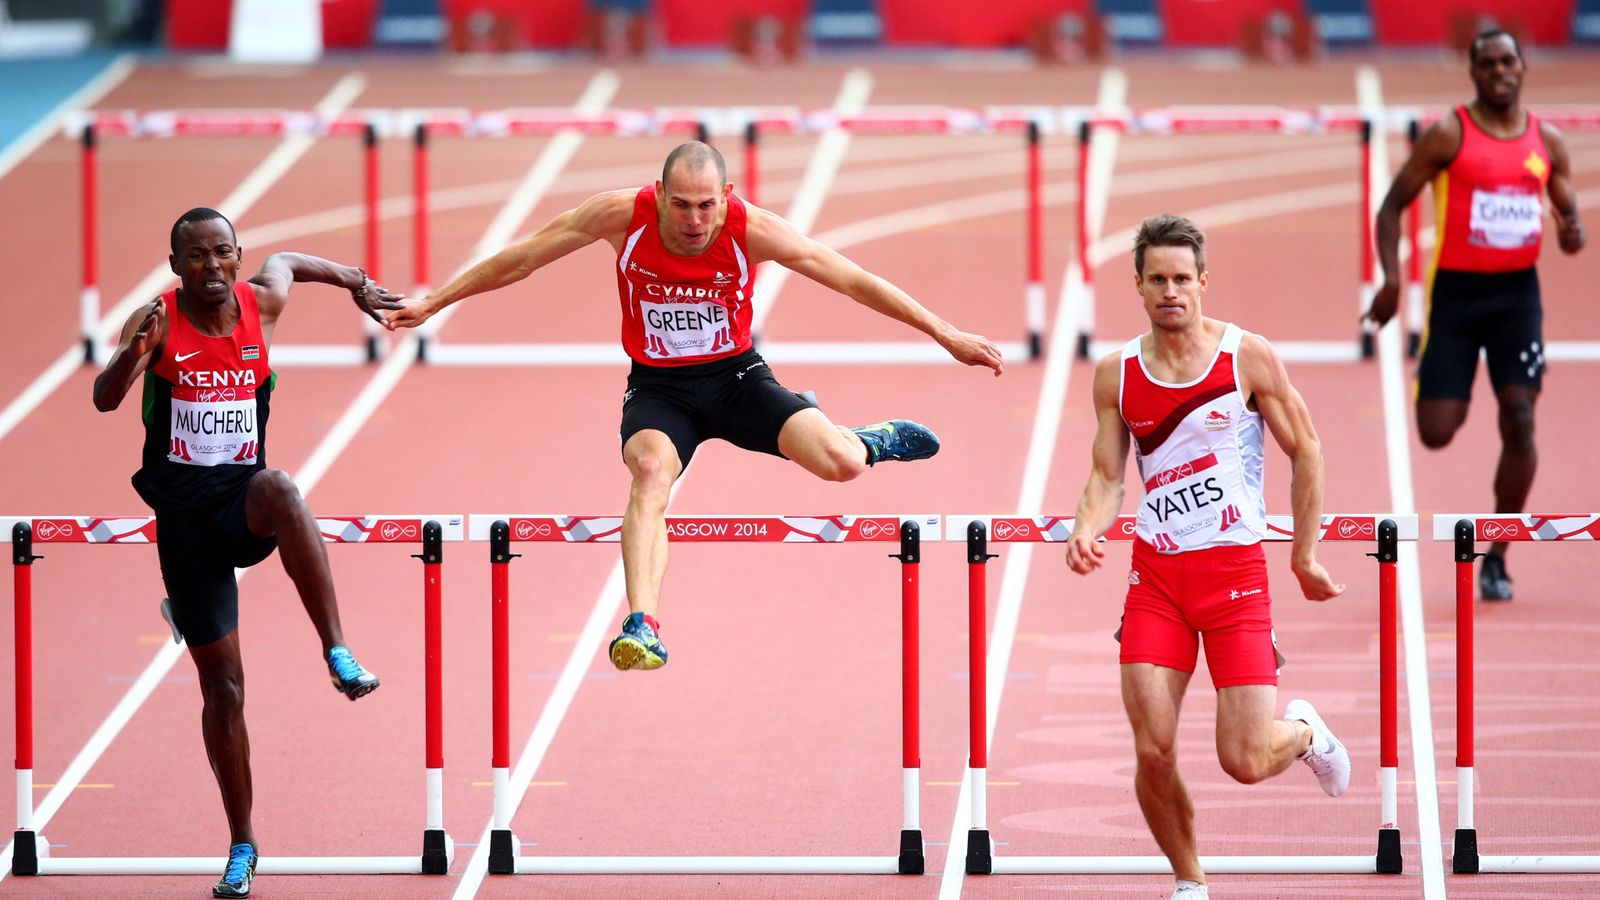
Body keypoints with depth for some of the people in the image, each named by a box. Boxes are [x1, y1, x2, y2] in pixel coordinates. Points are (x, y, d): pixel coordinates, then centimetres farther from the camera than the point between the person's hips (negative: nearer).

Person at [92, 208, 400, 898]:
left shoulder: (263, 304, 2)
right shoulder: (157, 323, -7)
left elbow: (286, 262, 26)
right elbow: (105, 400, -21)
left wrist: (356, 283, 28)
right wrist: (132, 352, -39)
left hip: (242, 504, 1)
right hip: (183, 514, -1)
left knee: (278, 491, -40)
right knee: (223, 684, 0)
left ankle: (338, 653, -40)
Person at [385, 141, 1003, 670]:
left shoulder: (750, 230, -19)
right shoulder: (623, 216, -17)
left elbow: (852, 281, -10)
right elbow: (519, 261, -5)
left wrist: (946, 335, -8)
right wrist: (433, 303, 0)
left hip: (736, 377, 0)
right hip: (658, 386, 0)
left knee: (840, 464, -20)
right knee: (651, 469, -34)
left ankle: (866, 440, 21)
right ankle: (643, 628, -44)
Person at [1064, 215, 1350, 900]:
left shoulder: (1249, 358, -5)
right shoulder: (1117, 374, 4)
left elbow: (1305, 452, 3)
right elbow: (1107, 477, 7)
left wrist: (1305, 558, 4)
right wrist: (1087, 531, -15)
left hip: (1236, 571, -2)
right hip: (1156, 575, 2)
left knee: (1245, 761, -7)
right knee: (1153, 751, -10)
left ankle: (1304, 731, 30)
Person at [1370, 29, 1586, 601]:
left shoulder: (1546, 142, 7)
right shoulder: (1448, 135, -5)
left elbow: (1568, 210, 17)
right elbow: (1393, 205, -2)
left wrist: (1572, 233, -8)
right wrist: (1391, 278, -14)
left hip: (1518, 292, 2)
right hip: (1456, 290, -2)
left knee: (1519, 418, -11)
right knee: (1436, 433, -9)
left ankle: (1496, 559, -2)